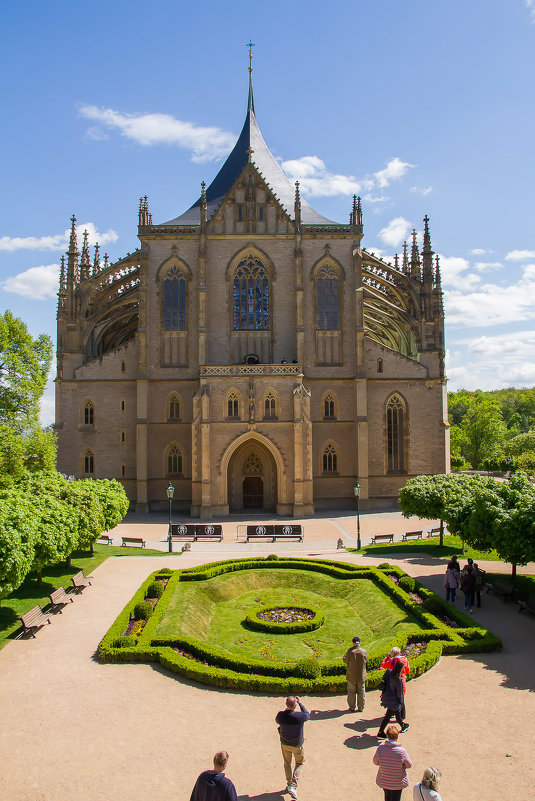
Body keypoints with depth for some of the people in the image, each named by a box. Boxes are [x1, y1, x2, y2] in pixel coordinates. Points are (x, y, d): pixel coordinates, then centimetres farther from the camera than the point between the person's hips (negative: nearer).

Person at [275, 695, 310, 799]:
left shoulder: (281, 715, -26)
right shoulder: (300, 716, -33)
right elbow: (308, 715, -7)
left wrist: (287, 709, 6)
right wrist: (300, 703, 1)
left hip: (284, 743, 2)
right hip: (297, 745, -2)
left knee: (287, 763, 25)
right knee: (300, 763, 23)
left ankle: (289, 784, 41)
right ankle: (293, 786, 10)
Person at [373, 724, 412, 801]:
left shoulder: (380, 748, -23)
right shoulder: (401, 751, -28)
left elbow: (375, 762, -6)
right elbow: (409, 765, -12)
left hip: (383, 782, 2)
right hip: (397, 783, -2)